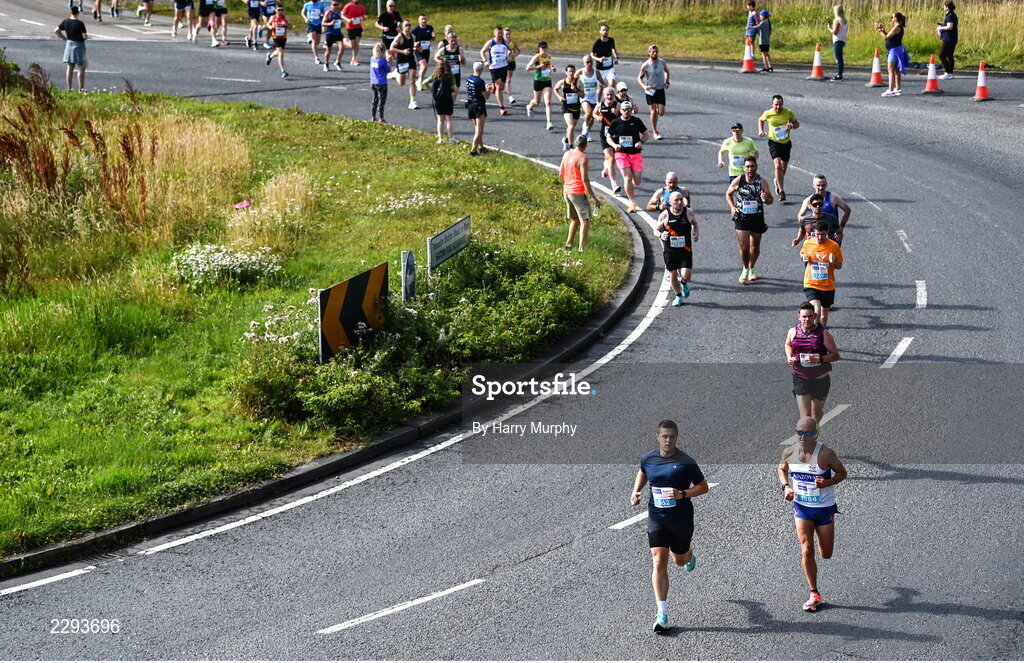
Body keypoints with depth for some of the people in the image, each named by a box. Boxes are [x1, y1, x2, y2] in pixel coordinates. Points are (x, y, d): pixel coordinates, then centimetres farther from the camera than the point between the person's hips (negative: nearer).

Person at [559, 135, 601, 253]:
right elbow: (585, 179, -20)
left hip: (567, 191, 8)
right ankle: (582, 248, -20)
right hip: (578, 193, -8)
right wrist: (593, 197, -19)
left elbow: (561, 173, 17)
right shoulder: (583, 158, -14)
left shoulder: (566, 154, 9)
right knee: (585, 220, -8)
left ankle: (568, 244, 29)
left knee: (575, 219, 23)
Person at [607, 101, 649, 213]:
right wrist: (614, 145, -9)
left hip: (636, 154, 1)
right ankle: (632, 202, -1)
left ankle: (632, 184, 34)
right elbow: (609, 137, 11)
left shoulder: (636, 121, 4)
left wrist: (641, 142, -7)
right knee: (627, 178, -13)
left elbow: (646, 134, 12)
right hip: (621, 153, -1)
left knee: (637, 181, -5)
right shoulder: (616, 123, 2)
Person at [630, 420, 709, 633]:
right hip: (656, 518, 1)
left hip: (681, 518, -1)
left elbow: (703, 487, -5)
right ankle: (662, 613, -13)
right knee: (659, 562, -12)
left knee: (680, 559, 18)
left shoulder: (686, 462, -12)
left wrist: (682, 494, -21)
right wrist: (636, 491, 6)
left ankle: (690, 554, 60)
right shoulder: (648, 459, -1)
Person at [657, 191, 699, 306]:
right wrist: (661, 235, -17)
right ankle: (679, 296, 32)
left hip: (685, 250, 0)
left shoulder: (689, 212, -3)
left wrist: (695, 233, 0)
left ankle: (684, 284, 26)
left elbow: (695, 223, 18)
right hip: (670, 250, 0)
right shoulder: (664, 215, -6)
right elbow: (656, 229, 5)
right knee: (673, 275, 7)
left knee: (686, 275, -12)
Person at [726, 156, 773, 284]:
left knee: (755, 247, 13)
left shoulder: (762, 182, -7)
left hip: (757, 218, 1)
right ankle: (745, 270, 13)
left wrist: (766, 199, -30)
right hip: (741, 218, -1)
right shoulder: (738, 181, -6)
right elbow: (728, 194, 12)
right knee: (744, 247, -10)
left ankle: (751, 269, 36)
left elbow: (771, 200, -6)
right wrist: (732, 207, -3)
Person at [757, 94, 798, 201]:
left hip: (786, 143, 3)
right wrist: (761, 130, -3)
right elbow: (761, 120, 13)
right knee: (778, 165, -21)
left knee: (784, 167, 16)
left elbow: (797, 124, 4)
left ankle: (778, 181, 49)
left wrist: (792, 126, -18)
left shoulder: (789, 113, -8)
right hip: (774, 142, -3)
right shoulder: (768, 113, -9)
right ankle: (781, 191, -22)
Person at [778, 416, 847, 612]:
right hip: (801, 507, 2)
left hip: (825, 508, -2)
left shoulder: (825, 454, -17)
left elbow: (842, 472, -3)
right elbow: (781, 469, 14)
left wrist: (828, 482, -23)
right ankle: (814, 594, 2)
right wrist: (786, 486, -5)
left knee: (826, 554, 9)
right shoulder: (790, 452, -6)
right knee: (806, 551, -9)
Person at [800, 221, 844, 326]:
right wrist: (803, 257, -6)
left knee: (824, 313, 16)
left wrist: (833, 262, -21)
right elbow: (802, 253, 18)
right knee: (817, 309, -25)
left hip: (828, 286, 1)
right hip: (811, 284, -1)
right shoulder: (808, 243, -4)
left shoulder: (834, 246, -7)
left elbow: (840, 266, 2)